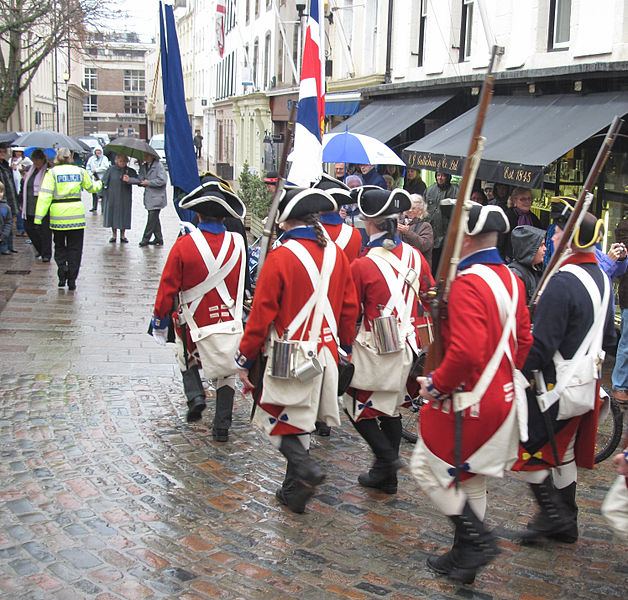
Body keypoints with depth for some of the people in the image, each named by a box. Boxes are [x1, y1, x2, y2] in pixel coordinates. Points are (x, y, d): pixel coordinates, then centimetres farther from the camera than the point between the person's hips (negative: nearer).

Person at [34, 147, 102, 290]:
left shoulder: (52, 173, -3)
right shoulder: (80, 171, 5)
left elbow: (45, 195, -10)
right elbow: (91, 188, 22)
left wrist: (38, 217, -10)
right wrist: (99, 184, 45)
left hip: (58, 216, -1)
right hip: (76, 214, 1)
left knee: (59, 246, 17)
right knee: (74, 248, 8)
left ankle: (62, 268, -3)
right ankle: (72, 280, 6)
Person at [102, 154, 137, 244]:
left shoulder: (130, 171, 2)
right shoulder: (111, 169, 0)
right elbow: (104, 181, 5)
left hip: (125, 198, 0)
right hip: (112, 197, 0)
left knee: (124, 215, 2)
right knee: (113, 215, 5)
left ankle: (122, 236, 16)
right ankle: (114, 235, 17)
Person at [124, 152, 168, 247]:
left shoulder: (159, 165, -11)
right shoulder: (144, 166, 12)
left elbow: (162, 180, -17)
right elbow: (140, 179, 9)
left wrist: (148, 182, -13)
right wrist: (129, 179, -7)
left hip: (157, 197, -8)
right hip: (149, 197, 8)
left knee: (152, 218, -6)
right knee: (154, 219, 12)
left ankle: (145, 239, 0)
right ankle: (158, 239, 20)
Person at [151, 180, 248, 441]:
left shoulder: (184, 245, -15)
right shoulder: (237, 243, -6)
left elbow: (168, 287, -9)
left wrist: (159, 319, 3)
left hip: (196, 322, -1)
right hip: (229, 320, 2)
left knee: (186, 357, 26)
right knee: (226, 373, 13)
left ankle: (195, 396, 6)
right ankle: (222, 427, 13)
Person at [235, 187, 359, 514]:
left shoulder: (281, 257, -17)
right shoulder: (336, 254, 1)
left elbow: (261, 314, -14)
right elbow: (349, 307, 9)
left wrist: (245, 360, -4)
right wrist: (345, 347, 23)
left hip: (289, 359, -6)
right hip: (325, 356, 6)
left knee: (275, 420, 8)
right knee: (299, 421, 18)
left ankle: (305, 468, -14)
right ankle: (294, 490, 26)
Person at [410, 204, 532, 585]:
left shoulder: (467, 284, -23)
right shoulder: (512, 280, 5)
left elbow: (466, 353, -32)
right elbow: (523, 341, 12)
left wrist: (435, 385, -17)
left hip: (466, 403, -9)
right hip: (501, 399, 9)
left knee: (427, 468, 7)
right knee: (471, 478, 19)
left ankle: (478, 539, 5)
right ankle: (465, 559, 29)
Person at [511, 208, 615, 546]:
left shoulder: (562, 283, -23)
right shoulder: (601, 279, 6)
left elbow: (541, 344, -24)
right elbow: (606, 336, 16)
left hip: (557, 387, -9)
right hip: (586, 384, 9)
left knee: (528, 446, 6)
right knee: (562, 452, 19)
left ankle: (552, 512, 8)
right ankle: (566, 524, 28)